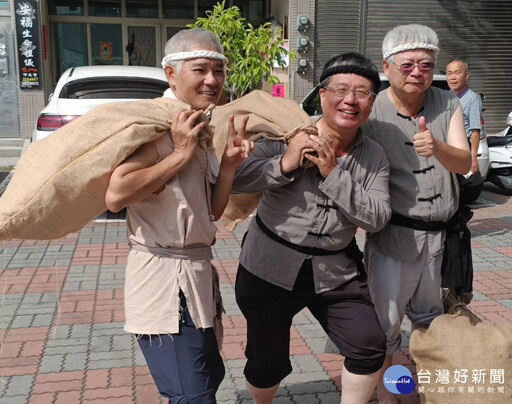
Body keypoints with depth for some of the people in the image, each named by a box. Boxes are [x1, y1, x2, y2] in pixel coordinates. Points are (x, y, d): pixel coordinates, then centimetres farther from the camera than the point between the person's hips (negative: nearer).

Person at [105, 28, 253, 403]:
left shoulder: (202, 130, 12)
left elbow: (213, 210, 11)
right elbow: (116, 196, -28)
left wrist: (229, 163, -4)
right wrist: (180, 155, -23)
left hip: (196, 272, 10)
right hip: (164, 278, -9)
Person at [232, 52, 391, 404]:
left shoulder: (374, 157, 2)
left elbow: (377, 218, -11)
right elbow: (235, 179, -13)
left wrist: (333, 174, -20)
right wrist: (284, 164, -26)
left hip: (335, 270, 3)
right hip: (271, 266, -2)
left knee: (370, 348, 1)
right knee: (268, 363, 10)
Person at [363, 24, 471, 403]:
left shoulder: (448, 105, 0)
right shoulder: (372, 113, -11)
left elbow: (464, 163, -11)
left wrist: (437, 147, -30)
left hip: (441, 233, 4)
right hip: (393, 235, -4)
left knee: (429, 314, 22)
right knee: (385, 319, 4)